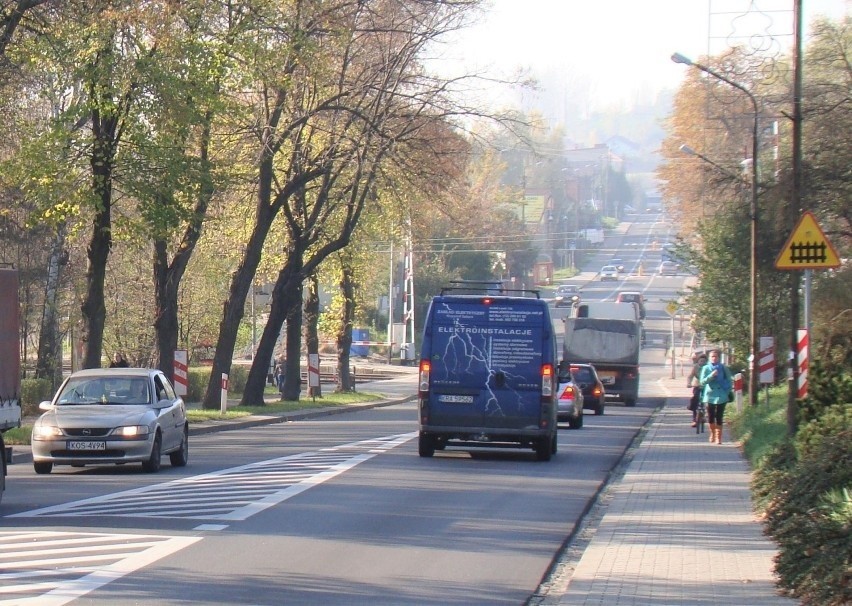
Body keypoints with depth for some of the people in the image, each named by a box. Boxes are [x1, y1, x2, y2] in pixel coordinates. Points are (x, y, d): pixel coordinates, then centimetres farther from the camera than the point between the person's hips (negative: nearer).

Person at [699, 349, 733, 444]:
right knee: (710, 417, 2)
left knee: (719, 417, -4)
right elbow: (702, 382, -7)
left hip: (721, 396, -1)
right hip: (709, 395, 1)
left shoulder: (723, 368, 1)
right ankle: (712, 433, 27)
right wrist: (711, 375, -20)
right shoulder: (706, 368, 1)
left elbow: (729, 381, 10)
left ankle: (718, 437, 4)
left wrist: (727, 390, -2)